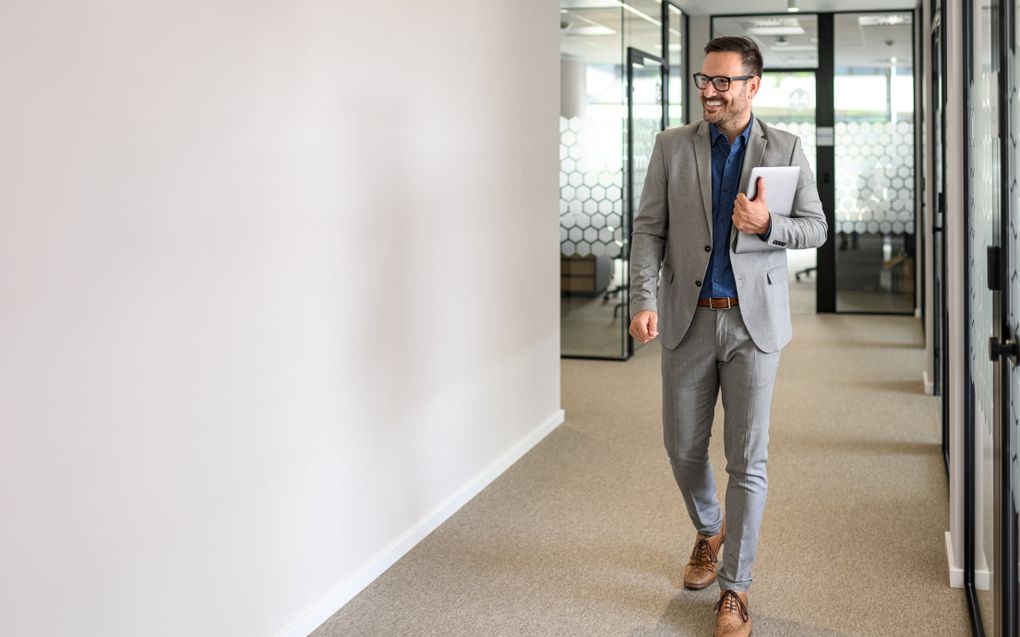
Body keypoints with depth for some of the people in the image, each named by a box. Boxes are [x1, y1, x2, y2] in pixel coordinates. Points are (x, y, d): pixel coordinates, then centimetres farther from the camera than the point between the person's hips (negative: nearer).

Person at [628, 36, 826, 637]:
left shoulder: (786, 149, 0)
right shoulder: (673, 146, 2)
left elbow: (815, 228, 3)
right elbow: (649, 228, -1)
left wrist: (768, 224, -19)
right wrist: (644, 301, -14)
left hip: (754, 321, -1)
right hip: (688, 319, 2)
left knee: (748, 460, -1)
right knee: (684, 447, 11)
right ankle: (709, 532, 42)